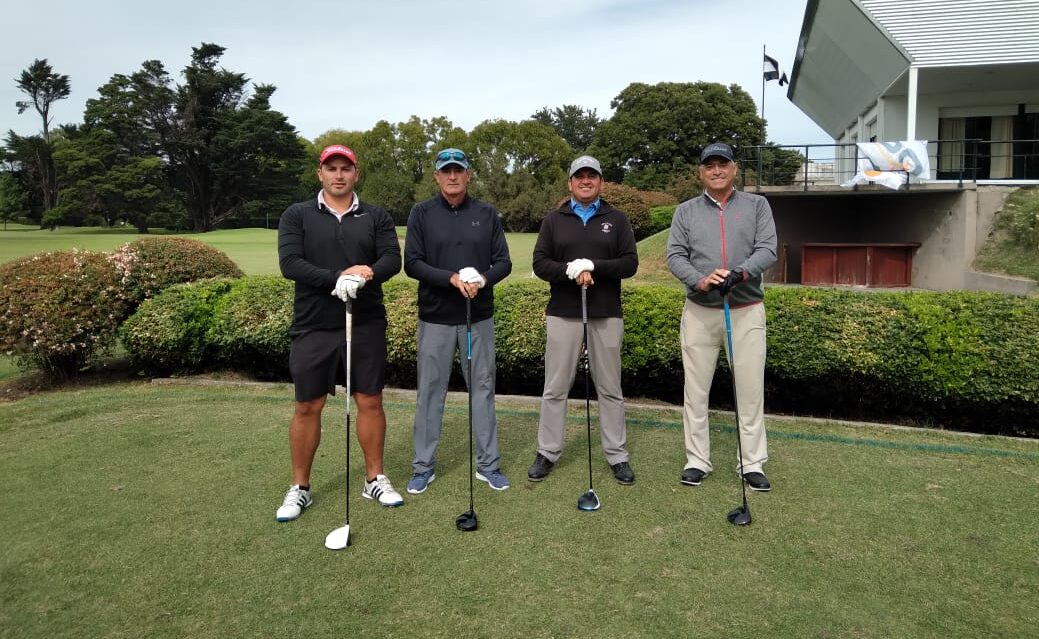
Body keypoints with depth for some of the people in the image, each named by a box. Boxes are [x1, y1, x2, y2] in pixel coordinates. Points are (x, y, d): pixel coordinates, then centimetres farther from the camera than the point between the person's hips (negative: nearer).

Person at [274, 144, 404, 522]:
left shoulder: (376, 217, 7)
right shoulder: (297, 216, 3)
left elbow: (392, 259, -6)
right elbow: (289, 263, -11)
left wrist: (370, 271, -28)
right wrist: (337, 278, -24)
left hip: (367, 326, 1)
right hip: (313, 328, -1)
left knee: (370, 402, 7)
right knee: (307, 407, 6)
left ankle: (375, 479, 23)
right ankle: (300, 488, 22)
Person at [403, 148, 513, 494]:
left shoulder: (487, 214, 5)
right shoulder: (421, 213, 1)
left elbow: (503, 261, 4)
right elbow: (412, 263, -6)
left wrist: (483, 278, -17)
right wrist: (451, 278, -20)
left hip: (479, 318, 1)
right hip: (435, 319, -1)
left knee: (483, 389, 8)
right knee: (430, 391, 6)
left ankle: (488, 464, 20)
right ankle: (424, 466, 19)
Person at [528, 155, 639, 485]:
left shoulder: (617, 219, 7)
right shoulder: (554, 220, 8)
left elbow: (630, 263, -2)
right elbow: (540, 263, -1)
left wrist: (592, 266, -16)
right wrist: (571, 271, -18)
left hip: (606, 315, 0)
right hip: (563, 314, 0)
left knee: (610, 389, 8)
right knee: (555, 388, 6)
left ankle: (617, 455, 18)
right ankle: (547, 452, 18)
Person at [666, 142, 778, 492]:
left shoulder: (756, 205, 7)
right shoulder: (686, 211, 9)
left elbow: (767, 250, -5)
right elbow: (675, 256, -1)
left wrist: (740, 273, -24)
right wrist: (700, 280, -20)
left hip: (746, 310, -1)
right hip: (699, 311, 1)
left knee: (750, 388, 1)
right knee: (696, 388, 5)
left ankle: (752, 463, 13)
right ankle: (697, 460, 15)